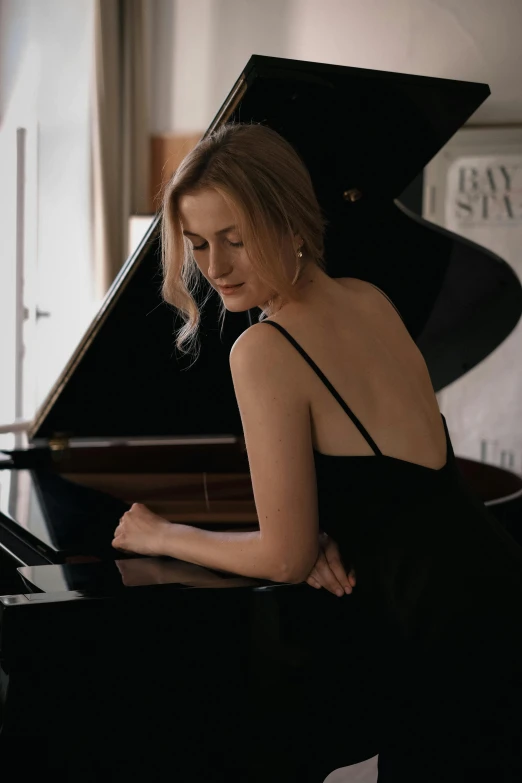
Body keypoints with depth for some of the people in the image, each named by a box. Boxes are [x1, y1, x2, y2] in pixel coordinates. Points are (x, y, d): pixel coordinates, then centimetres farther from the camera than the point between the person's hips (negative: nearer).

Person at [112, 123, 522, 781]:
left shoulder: (264, 351, -17)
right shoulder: (370, 302, 8)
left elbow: (285, 558, -13)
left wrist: (162, 537, 2)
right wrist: (324, 534, -2)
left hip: (449, 634, -8)